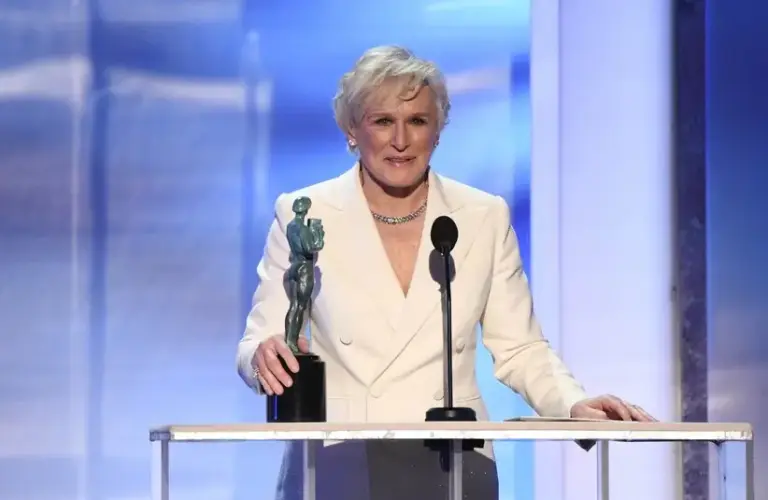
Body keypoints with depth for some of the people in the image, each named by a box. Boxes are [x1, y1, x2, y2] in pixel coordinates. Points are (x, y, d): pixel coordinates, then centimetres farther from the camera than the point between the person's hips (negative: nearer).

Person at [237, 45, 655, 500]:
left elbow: (520, 349, 8)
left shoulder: (485, 217, 7)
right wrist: (266, 355, -22)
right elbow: (258, 343, 1)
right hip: (335, 463, -2)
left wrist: (574, 404, -10)